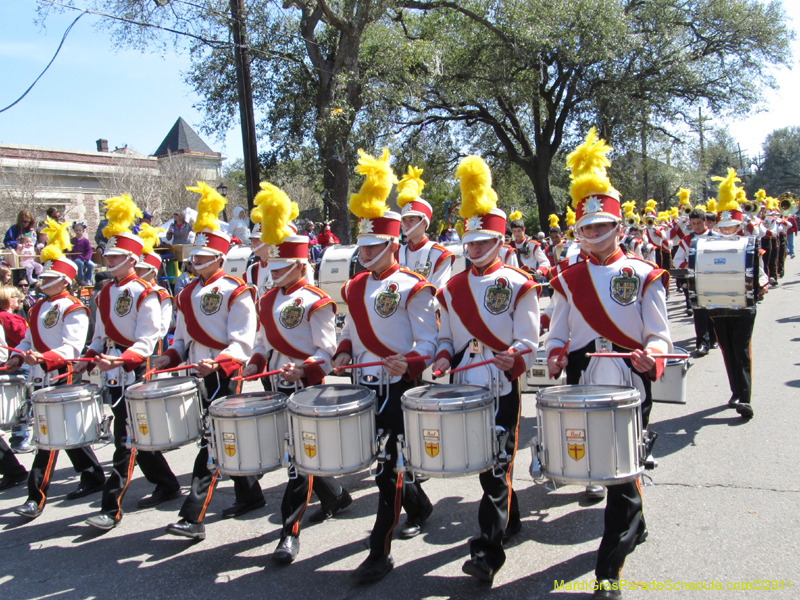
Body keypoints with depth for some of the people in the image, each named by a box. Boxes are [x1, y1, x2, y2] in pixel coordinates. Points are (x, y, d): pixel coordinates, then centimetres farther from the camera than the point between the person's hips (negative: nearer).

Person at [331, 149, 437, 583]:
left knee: (388, 467, -1)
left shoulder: (413, 289, -10)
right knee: (379, 461, 17)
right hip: (365, 387, 7)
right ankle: (418, 506, 45)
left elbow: (429, 344, -11)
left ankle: (380, 554, 11)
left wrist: (407, 363, -30)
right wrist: (343, 353, 1)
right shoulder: (355, 288, 10)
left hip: (399, 389, -7)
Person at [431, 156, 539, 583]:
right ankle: (509, 522, 37)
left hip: (501, 386, -5)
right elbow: (446, 335, 15)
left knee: (496, 466, -5)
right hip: (464, 386, 5)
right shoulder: (453, 288, 10)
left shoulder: (518, 285, -4)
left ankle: (488, 551, 0)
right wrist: (443, 355, -7)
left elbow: (528, 341, -6)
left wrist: (514, 361, -27)